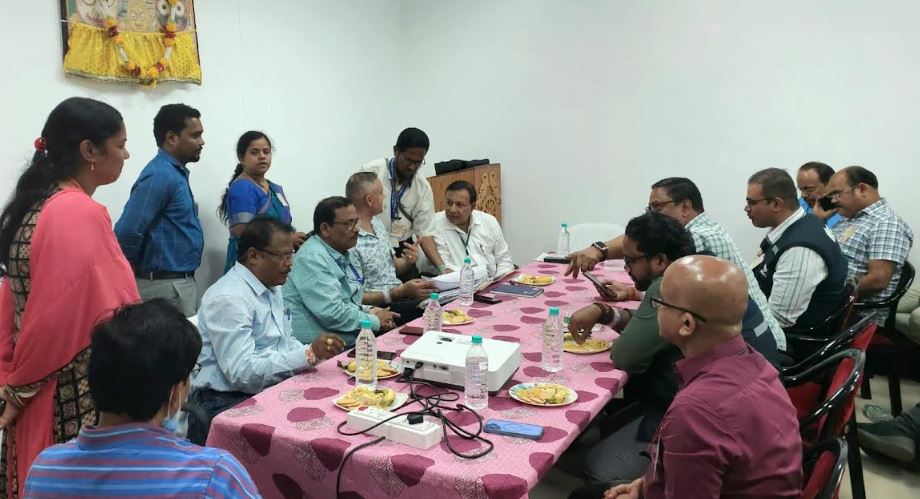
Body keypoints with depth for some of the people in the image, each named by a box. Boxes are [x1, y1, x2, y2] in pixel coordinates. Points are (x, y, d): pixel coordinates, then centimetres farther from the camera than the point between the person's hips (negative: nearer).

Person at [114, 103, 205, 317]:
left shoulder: (176, 172, 13)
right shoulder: (160, 175, -17)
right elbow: (127, 233, -24)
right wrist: (138, 275, -9)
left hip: (180, 282, 9)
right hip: (166, 286, -9)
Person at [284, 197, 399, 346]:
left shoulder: (346, 253, 13)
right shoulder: (312, 258, -16)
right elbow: (332, 314, -23)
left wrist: (369, 310, 2)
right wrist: (376, 321, -11)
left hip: (350, 337, 9)